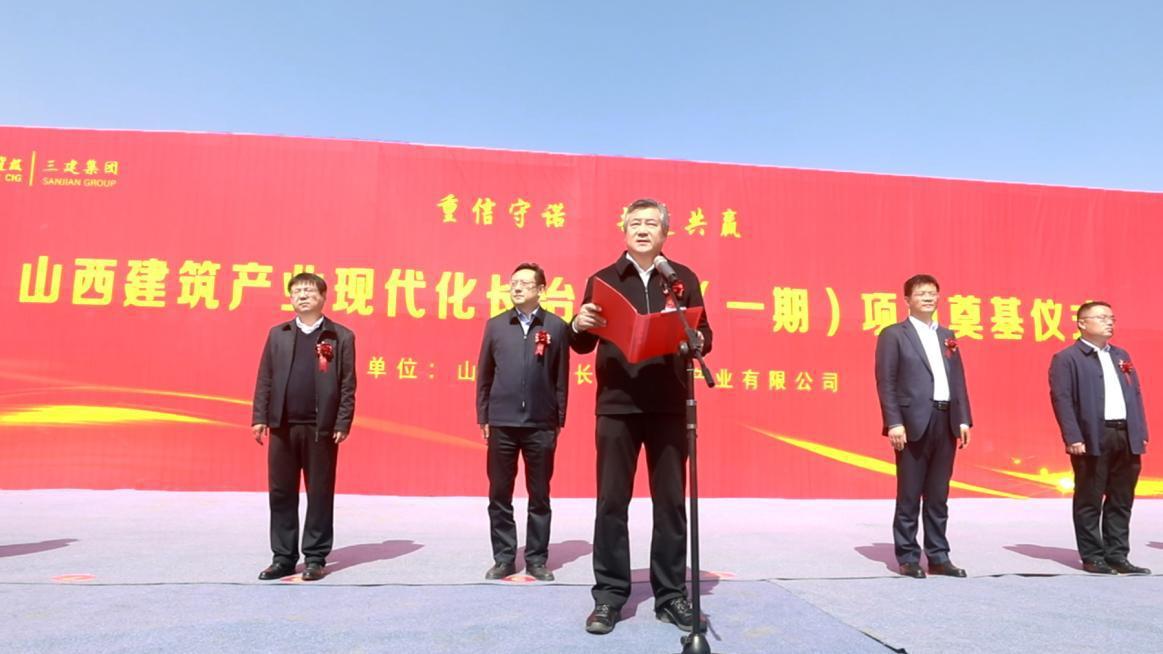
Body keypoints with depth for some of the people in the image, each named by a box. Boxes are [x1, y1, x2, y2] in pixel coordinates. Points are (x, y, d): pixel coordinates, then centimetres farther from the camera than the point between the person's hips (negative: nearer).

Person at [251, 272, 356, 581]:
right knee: (281, 493, 8)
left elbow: (347, 385, -2)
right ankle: (283, 557, 19)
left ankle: (315, 558, 14)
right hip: (283, 426, 3)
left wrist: (343, 424, -8)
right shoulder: (278, 334, 11)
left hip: (321, 428, -3)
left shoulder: (341, 336, 2)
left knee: (319, 494, 4)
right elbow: (264, 379, 9)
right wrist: (260, 417, 1)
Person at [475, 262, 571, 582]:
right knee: (499, 495, 8)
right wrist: (483, 417, 5)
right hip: (501, 423, 2)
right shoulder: (495, 325, 6)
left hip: (541, 424, -1)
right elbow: (484, 374, 8)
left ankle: (537, 559, 19)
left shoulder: (557, 326, 1)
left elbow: (561, 378, 2)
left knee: (539, 496, 8)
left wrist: (559, 420, 1)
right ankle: (503, 558, 20)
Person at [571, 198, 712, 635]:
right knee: (611, 502, 3)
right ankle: (609, 595, 14)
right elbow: (583, 345, 8)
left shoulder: (683, 278, 10)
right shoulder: (602, 279, 8)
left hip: (669, 405, 1)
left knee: (671, 501, 6)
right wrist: (580, 325, -14)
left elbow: (705, 335, 8)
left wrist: (694, 340, -15)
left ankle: (671, 595, 18)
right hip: (616, 404, 0)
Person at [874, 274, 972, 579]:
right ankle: (908, 558, 10)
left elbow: (958, 379, 15)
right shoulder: (894, 334, -1)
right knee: (909, 495, 1)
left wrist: (963, 419, 6)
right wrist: (894, 422, -15)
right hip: (914, 422, -5)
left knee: (938, 496, 11)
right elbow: (886, 381, -8)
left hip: (946, 421, 6)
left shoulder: (947, 336, 17)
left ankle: (938, 557, 19)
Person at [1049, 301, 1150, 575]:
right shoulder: (1067, 358, -3)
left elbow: (1136, 394, 18)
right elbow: (1062, 399, -10)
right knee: (1090, 501, 1)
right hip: (1093, 439, -7)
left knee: (1121, 501, 11)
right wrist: (1073, 438, -17)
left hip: (1126, 437, 7)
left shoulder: (1121, 355, 19)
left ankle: (1117, 555, 19)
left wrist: (1141, 432, 9)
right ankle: (1092, 556, 9)